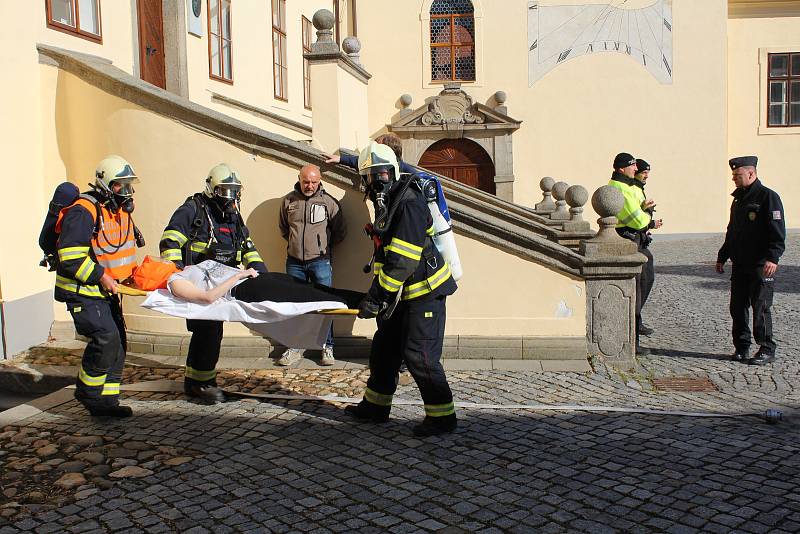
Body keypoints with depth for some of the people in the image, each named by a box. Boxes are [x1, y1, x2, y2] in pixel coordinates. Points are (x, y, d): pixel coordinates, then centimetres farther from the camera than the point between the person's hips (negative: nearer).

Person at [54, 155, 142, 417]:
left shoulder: (120, 210, 11)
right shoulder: (83, 211, -19)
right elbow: (70, 256, -24)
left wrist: (131, 272, 8)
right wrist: (100, 276, -23)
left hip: (106, 289, 9)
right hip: (82, 290, -9)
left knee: (118, 344, 7)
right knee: (106, 338, -19)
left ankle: (105, 400, 16)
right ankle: (87, 391, 2)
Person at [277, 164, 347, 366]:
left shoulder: (329, 202, -3)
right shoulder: (288, 200, 4)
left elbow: (340, 232, 6)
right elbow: (283, 228, 21)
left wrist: (323, 244, 9)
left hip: (320, 261, -3)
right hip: (295, 261, 3)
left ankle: (327, 347, 10)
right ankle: (295, 347, 18)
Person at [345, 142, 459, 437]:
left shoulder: (409, 204, -20)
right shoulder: (386, 204, 12)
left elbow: (402, 261, -26)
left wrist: (375, 298, -23)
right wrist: (377, 294, 15)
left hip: (425, 291, -10)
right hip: (406, 293, 10)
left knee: (419, 355, -7)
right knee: (384, 347, 15)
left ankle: (442, 416, 6)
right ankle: (375, 406, 30)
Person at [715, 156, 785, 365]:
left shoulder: (768, 197, -8)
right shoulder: (738, 199, 16)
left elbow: (778, 232, -15)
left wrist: (772, 258, -25)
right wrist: (722, 257, 24)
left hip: (761, 266, -8)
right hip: (739, 265, 8)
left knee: (761, 307, -4)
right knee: (737, 307, 8)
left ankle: (767, 350, 7)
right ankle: (741, 347, 17)